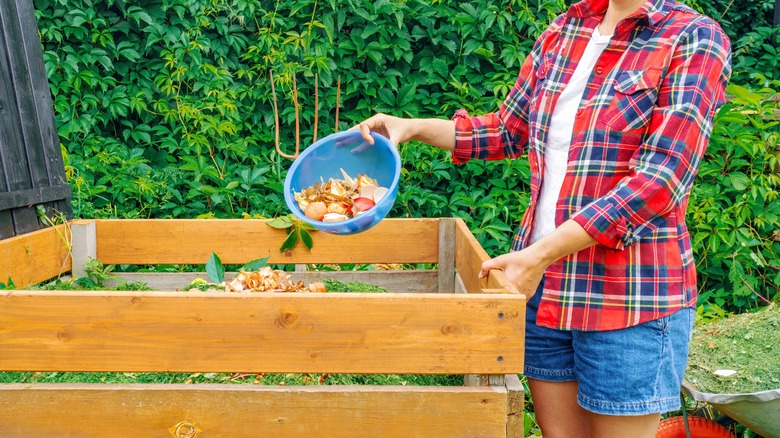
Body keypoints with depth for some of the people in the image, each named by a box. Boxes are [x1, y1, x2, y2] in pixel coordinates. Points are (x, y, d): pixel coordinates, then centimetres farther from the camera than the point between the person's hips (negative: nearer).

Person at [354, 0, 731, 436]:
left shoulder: (696, 39, -9)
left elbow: (658, 182, -18)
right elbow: (508, 130, 19)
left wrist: (540, 255, -23)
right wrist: (412, 127, 7)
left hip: (629, 298, -5)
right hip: (542, 284, 5)